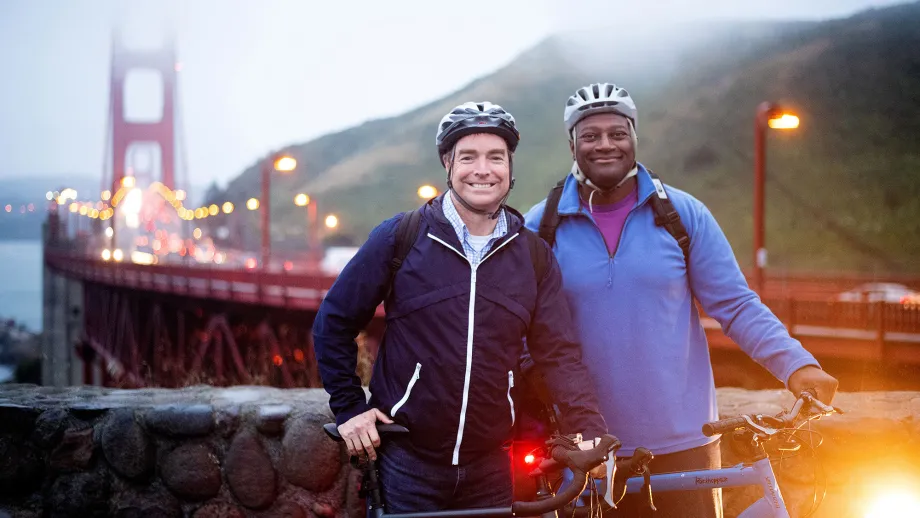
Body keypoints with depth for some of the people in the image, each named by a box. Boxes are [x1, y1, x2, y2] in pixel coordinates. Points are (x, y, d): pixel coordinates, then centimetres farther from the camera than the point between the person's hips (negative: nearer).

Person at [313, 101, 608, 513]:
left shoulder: (534, 255, 3)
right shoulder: (400, 237, -5)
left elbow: (559, 352, -1)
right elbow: (334, 322, 2)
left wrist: (590, 432, -14)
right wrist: (349, 409, -1)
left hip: (489, 470, 3)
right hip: (408, 463, -2)